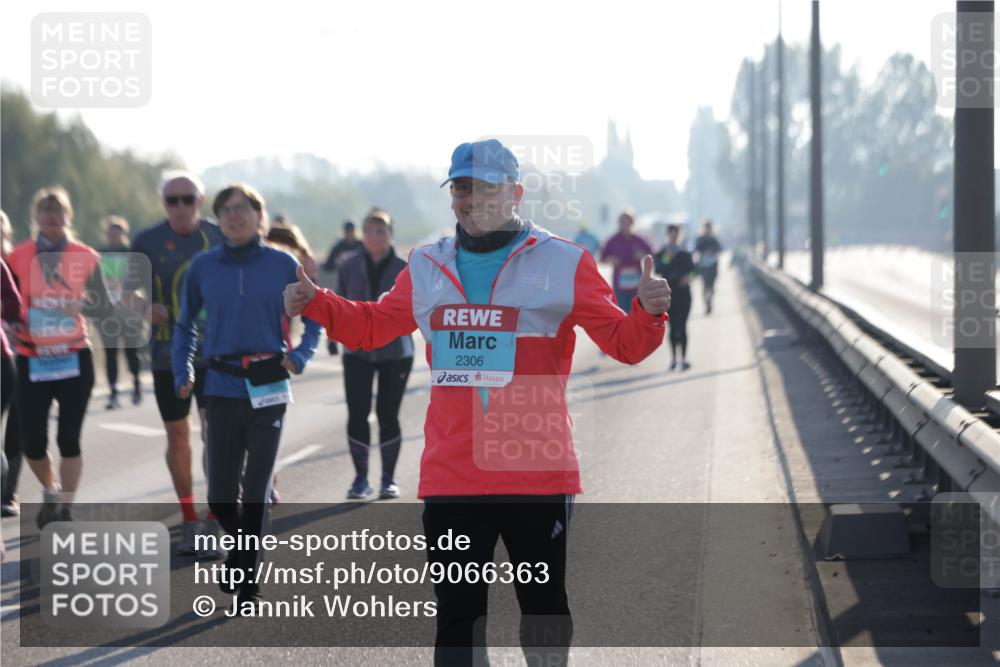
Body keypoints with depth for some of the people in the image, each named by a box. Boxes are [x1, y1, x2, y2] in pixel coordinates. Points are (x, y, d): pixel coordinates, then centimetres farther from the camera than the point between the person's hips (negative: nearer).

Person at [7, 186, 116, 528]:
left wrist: (83, 306, -19)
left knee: (69, 438, -6)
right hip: (32, 360, 1)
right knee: (32, 442, -1)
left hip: (74, 358, -1)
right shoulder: (18, 257, 1)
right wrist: (15, 330, -9)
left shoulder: (85, 257, 0)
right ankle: (51, 492, 29)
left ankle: (64, 510, 4)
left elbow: (105, 310, 1)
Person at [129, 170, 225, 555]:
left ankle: (213, 523, -6)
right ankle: (189, 520, 21)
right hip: (168, 354, 1)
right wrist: (143, 308, -19)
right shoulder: (147, 242, -1)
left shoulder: (220, 238, 1)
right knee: (177, 435, 8)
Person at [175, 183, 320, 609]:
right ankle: (245, 548, 34)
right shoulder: (203, 267, 4)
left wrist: (300, 356, -5)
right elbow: (186, 324, 16)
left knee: (255, 493, -2)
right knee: (220, 498, 4)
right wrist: (182, 373, 4)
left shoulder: (282, 265, -1)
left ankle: (245, 582, 10)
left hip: (268, 389, -2)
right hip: (221, 391, 2)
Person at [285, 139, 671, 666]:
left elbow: (625, 344, -2)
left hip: (539, 477, -2)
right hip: (450, 480, 2)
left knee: (545, 613, 13)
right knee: (457, 619, 4)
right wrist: (315, 303, 9)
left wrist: (648, 312, -22)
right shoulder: (426, 268, 9)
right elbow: (371, 327, 23)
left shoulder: (561, 263, -2)